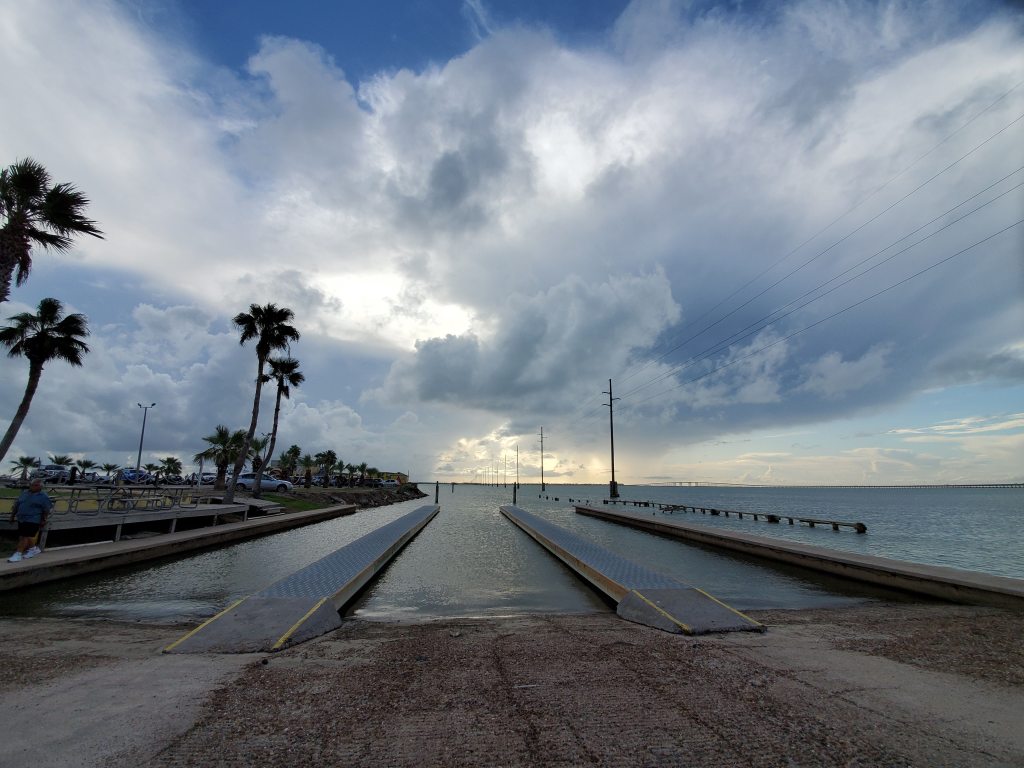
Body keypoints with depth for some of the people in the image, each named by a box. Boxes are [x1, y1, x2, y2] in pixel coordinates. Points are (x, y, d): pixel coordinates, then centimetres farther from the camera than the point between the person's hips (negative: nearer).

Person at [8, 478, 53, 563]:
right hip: (21, 519, 7)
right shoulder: (24, 493, 10)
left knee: (24, 537, -8)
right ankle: (33, 549, 29)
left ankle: (18, 554, -3)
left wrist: (43, 520, -7)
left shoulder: (43, 497, -8)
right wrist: (12, 516, 16)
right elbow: (16, 505, 17)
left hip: (33, 520, -7)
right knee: (22, 536, 14)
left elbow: (46, 510, -7)